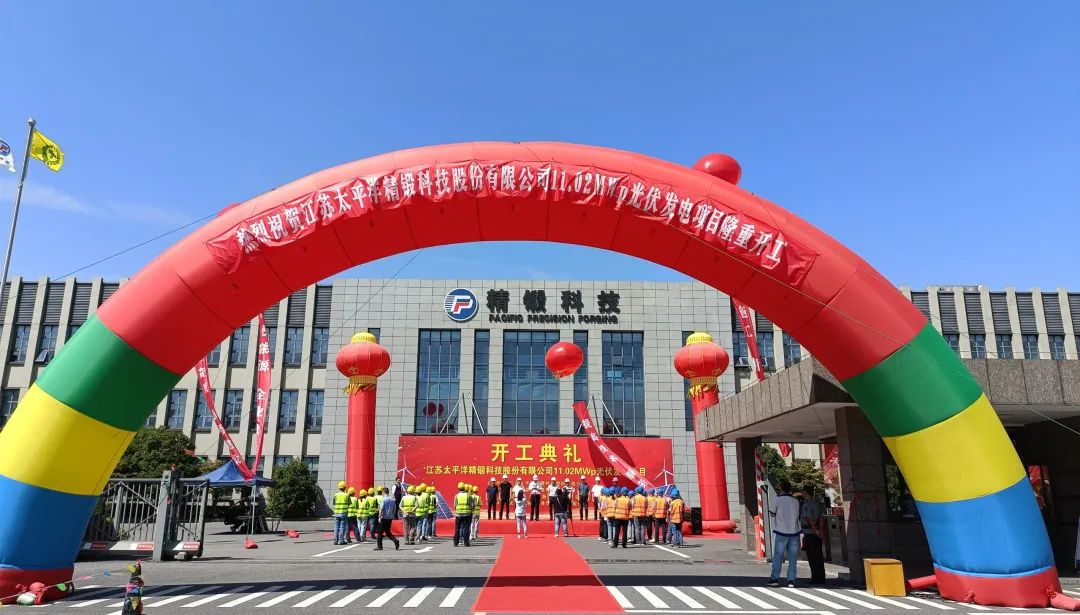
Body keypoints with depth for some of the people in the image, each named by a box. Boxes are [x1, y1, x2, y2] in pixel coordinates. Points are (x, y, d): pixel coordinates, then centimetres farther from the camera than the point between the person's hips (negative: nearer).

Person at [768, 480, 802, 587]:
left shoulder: (777, 500, -6)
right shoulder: (795, 501, 6)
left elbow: (772, 514, 1)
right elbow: (797, 515, 10)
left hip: (781, 532, -3)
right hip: (794, 532, 3)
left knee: (778, 556, 3)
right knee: (792, 558, 7)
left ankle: (775, 579, 0)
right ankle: (791, 580, 3)